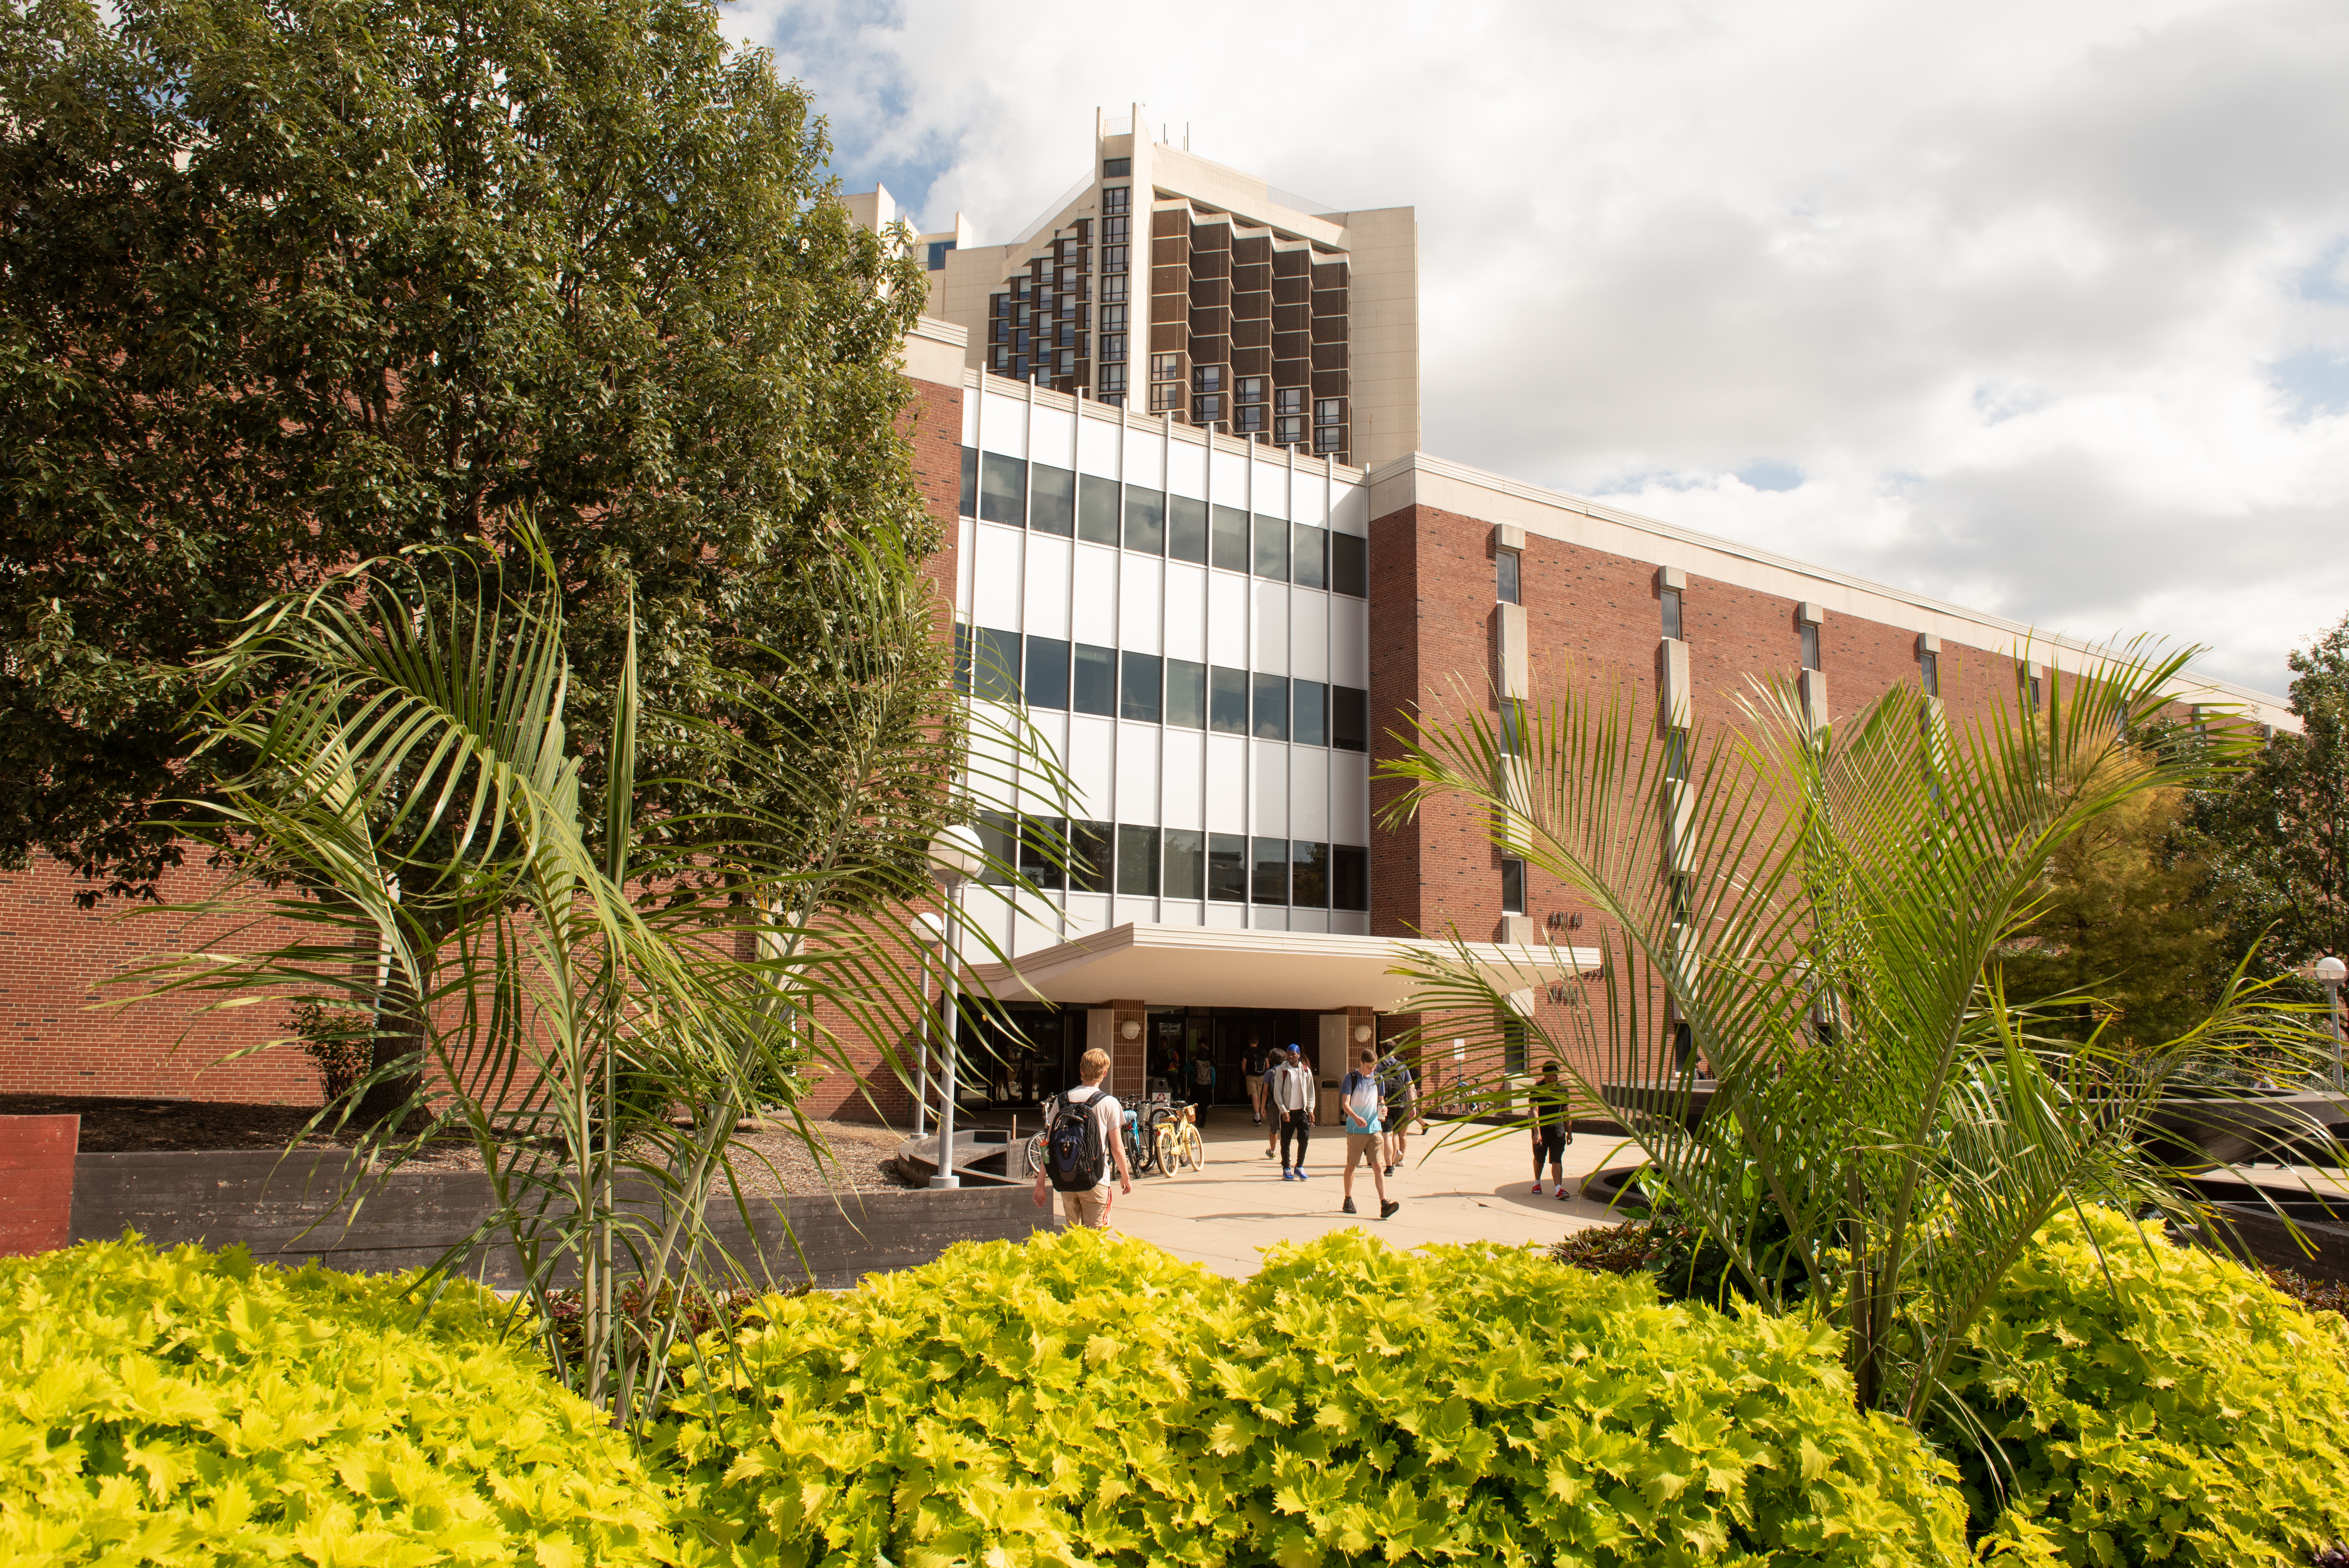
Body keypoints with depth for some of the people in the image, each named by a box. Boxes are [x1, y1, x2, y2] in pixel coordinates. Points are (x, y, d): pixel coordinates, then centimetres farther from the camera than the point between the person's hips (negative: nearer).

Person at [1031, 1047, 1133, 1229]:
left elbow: (1048, 1146, 3)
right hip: (1095, 1183, -4)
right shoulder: (1109, 1103, -6)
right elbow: (1117, 1148, -4)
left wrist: (1041, 1183, 7)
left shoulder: (1062, 1100, 3)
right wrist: (1126, 1178, 11)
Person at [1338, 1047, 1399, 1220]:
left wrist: (1383, 1108, -5)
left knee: (1378, 1166, -7)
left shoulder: (1377, 1078, 8)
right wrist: (1356, 1117, -31)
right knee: (1351, 1166, 9)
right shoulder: (1351, 1078, -5)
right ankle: (1348, 1200, 25)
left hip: (1375, 1129, 3)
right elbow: (1345, 1104, -12)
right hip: (1355, 1130, -3)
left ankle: (1385, 1205, -14)